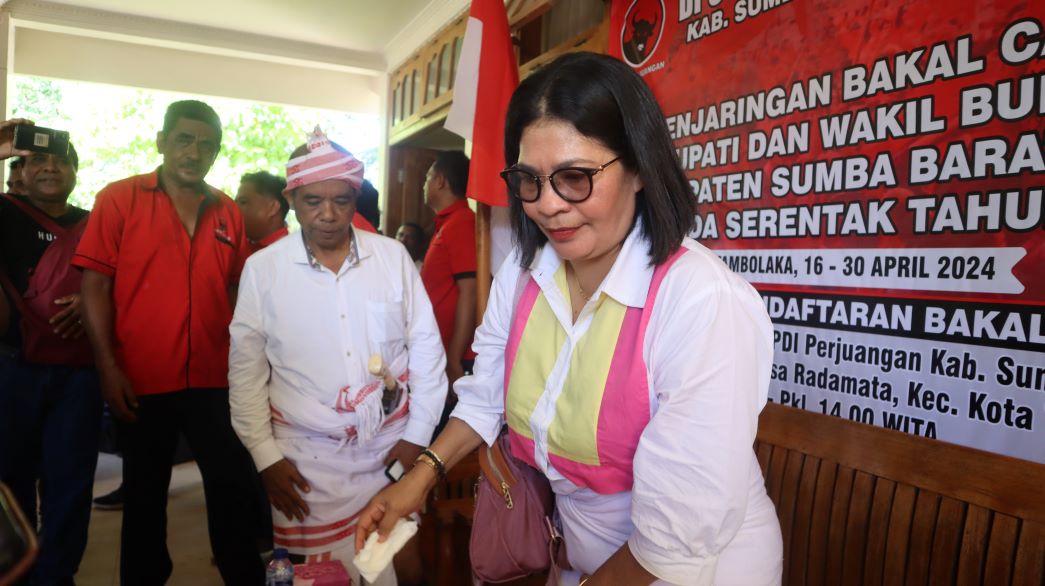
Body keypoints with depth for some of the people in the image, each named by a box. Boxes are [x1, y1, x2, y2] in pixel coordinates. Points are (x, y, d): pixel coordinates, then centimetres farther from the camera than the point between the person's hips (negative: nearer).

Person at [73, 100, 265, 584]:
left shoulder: (229, 213, 6)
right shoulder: (119, 198, -2)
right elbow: (95, 285, -6)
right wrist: (108, 368, -12)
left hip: (214, 379, 2)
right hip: (143, 380, -1)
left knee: (234, 487, 8)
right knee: (145, 490, 16)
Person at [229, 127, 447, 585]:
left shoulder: (393, 256, -3)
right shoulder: (263, 269, -4)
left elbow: (426, 346, 0)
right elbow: (246, 369, 1)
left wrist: (418, 435, -1)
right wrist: (266, 456, -1)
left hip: (391, 444, 1)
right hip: (306, 455, 0)